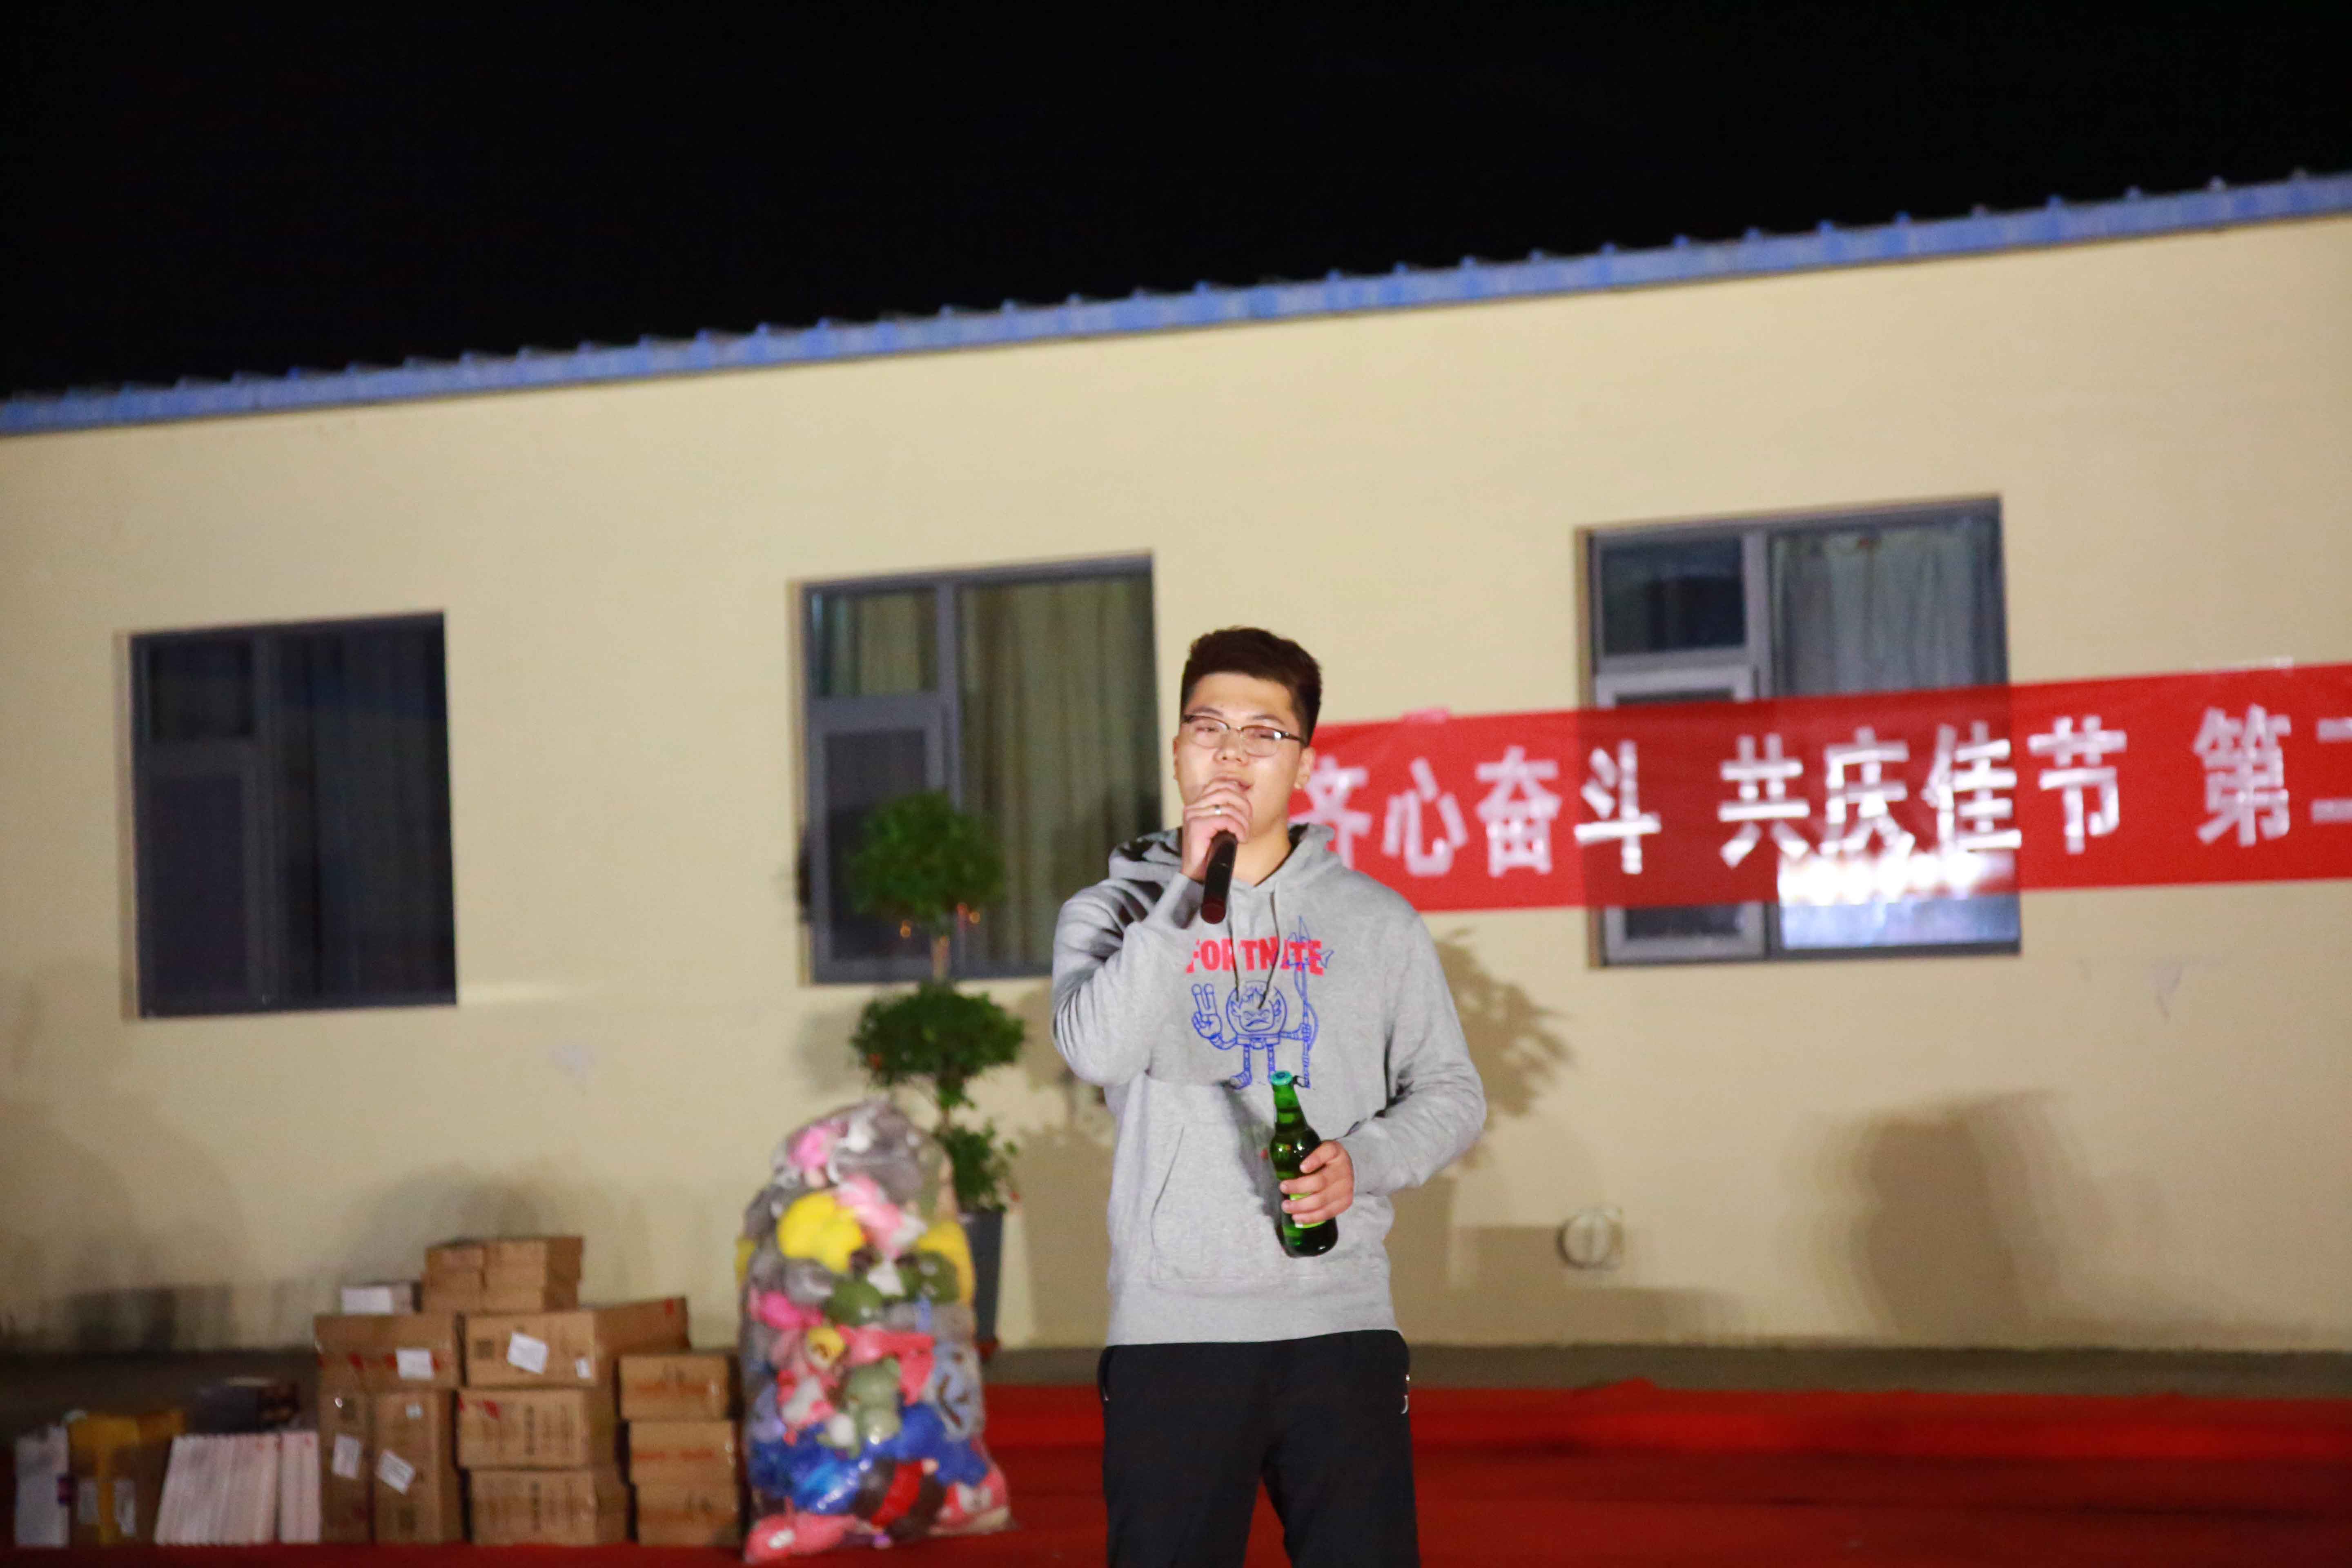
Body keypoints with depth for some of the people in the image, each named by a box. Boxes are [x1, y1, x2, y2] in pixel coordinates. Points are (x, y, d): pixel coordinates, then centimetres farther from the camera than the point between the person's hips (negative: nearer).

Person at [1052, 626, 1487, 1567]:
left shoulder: (1375, 921, 10)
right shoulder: (1112, 911, 7)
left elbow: (1451, 1095, 12)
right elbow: (1097, 1050, -13)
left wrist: (1363, 1163, -8)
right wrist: (1190, 890, -14)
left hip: (1340, 1322, 1)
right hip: (1169, 1325, -1)